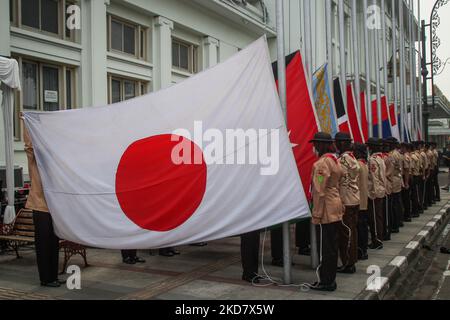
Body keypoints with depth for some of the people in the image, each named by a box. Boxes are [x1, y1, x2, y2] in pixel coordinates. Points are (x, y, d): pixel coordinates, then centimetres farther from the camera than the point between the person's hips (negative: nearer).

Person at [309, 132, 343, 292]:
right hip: (336, 210, 9)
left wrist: (316, 215, -15)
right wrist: (341, 208, 19)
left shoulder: (321, 163, -17)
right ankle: (331, 279, 24)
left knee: (324, 248, 0)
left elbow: (319, 192, -19)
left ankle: (325, 282, 9)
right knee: (332, 246, 14)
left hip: (325, 212, -9)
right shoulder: (335, 161, 10)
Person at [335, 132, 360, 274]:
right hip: (354, 199, 9)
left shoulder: (343, 159, -16)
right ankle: (352, 260, 23)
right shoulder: (352, 157, 11)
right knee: (352, 230, 14)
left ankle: (348, 264, 5)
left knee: (346, 232, -2)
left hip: (346, 200, -9)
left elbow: (341, 181, -18)